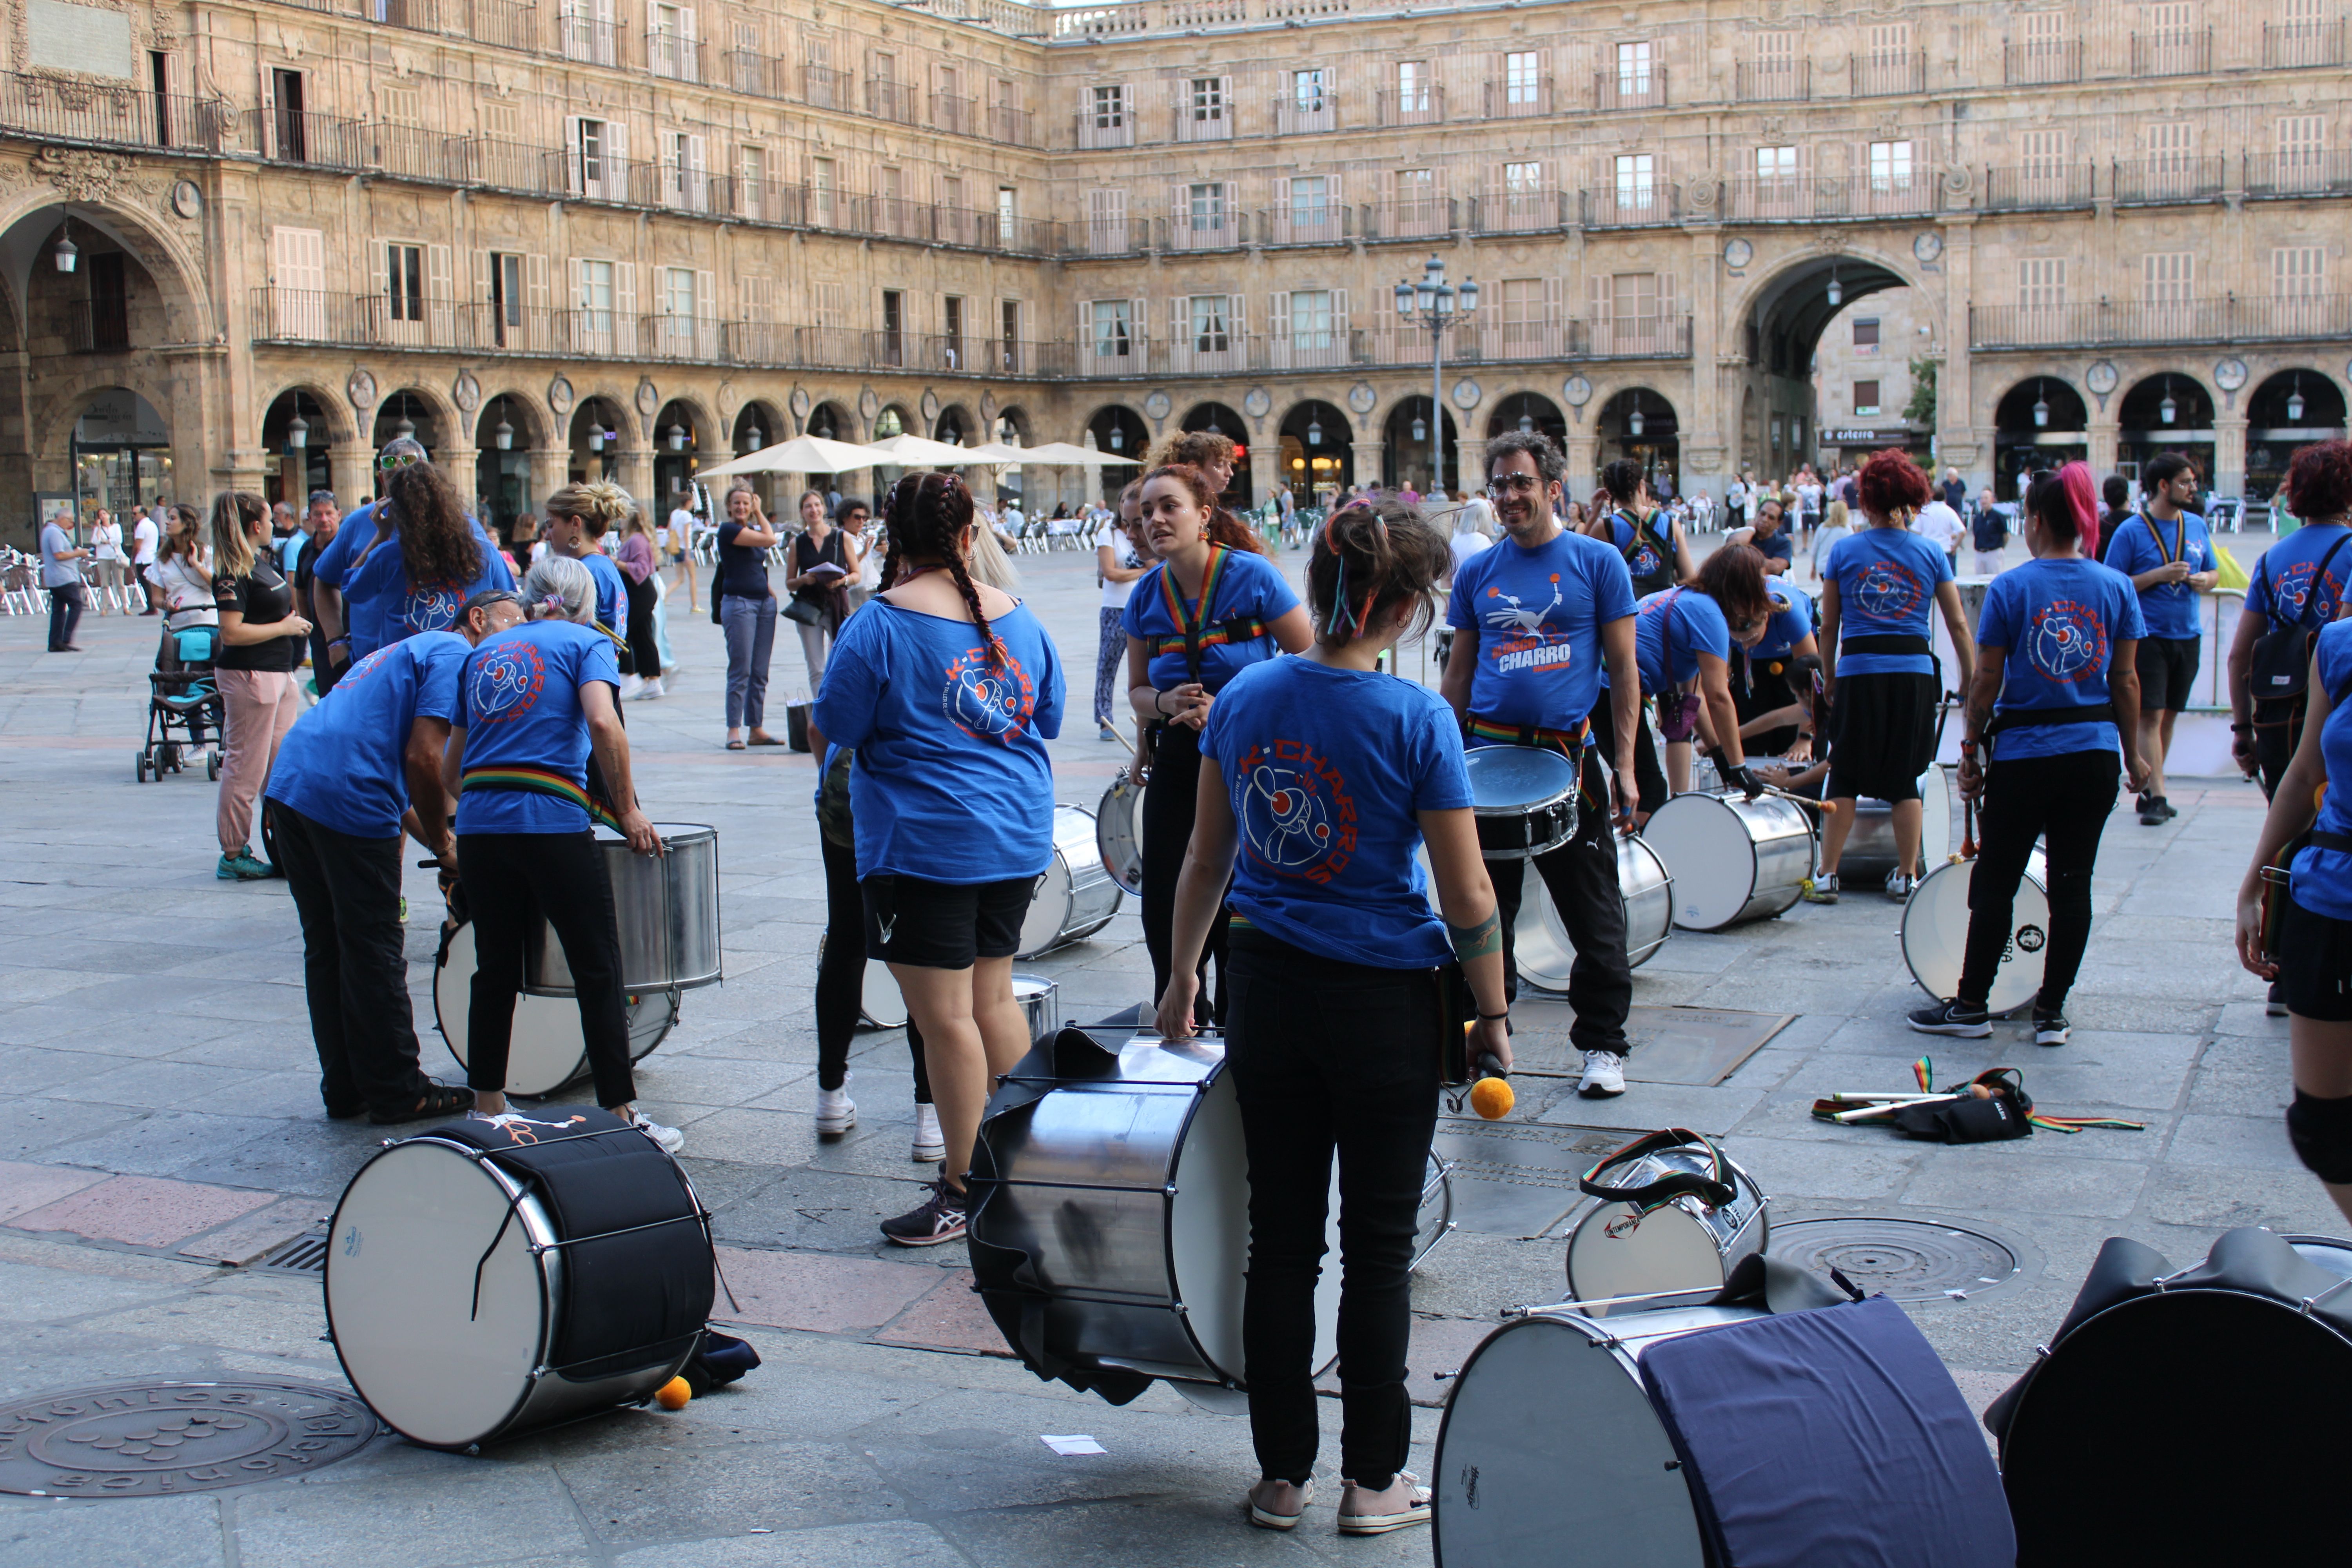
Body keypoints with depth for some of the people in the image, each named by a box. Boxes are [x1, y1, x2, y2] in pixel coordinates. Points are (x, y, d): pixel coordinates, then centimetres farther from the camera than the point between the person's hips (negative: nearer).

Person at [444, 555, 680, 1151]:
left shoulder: (485, 652, 21)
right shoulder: (586, 642, 6)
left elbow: (449, 772, 19)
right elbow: (603, 723, -14)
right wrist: (628, 812, -7)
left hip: (478, 828, 5)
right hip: (554, 827, -5)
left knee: (494, 972, 16)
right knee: (599, 974, 3)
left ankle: (486, 1111, 23)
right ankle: (621, 1118, 5)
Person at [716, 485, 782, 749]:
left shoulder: (752, 528, 15)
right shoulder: (728, 529, -9)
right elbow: (770, 539, -14)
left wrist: (770, 591, 11)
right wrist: (760, 513, -1)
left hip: (764, 602, 7)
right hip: (739, 602, -7)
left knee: (760, 672, 7)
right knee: (740, 671, -8)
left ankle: (757, 729, 10)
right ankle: (734, 730, -5)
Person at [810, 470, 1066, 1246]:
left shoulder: (880, 624, -13)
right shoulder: (1018, 617, 5)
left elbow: (827, 732, -9)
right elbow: (1047, 722, 15)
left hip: (924, 847, -7)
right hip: (1017, 837, 7)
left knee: (945, 1017, 0)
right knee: (994, 999, 19)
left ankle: (963, 1192, 7)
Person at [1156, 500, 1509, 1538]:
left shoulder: (1244, 697, -1)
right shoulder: (1415, 720, -15)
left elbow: (1206, 858, 7)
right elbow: (1467, 895, -12)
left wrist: (1182, 976, 18)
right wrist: (1493, 1013, 1)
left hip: (1269, 990, 4)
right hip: (1385, 1004, -4)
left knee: (1280, 1240, 12)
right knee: (1378, 1250, 9)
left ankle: (1281, 1476, 21)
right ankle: (1373, 1480, 18)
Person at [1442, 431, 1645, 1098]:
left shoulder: (1598, 563, 1)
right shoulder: (1476, 573, 9)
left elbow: (1624, 672, 1)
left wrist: (1625, 765, -5)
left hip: (1568, 756, -3)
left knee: (1594, 917, 2)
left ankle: (1602, 1043, 14)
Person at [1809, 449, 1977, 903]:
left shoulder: (1843, 551, 2)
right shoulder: (1931, 552, 3)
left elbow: (1828, 625, 4)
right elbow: (1958, 624, 4)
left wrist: (1829, 677, 14)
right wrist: (1971, 678, 11)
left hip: (1859, 673, -1)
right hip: (1915, 673, 1)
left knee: (1845, 778, 8)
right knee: (1905, 779, 11)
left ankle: (1826, 875, 7)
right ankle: (1906, 877, 14)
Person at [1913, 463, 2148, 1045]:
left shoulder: (2009, 589, -7)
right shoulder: (2115, 587, 1)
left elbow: (1986, 682, -6)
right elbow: (2126, 680, 2)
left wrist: (1970, 748, 4)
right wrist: (2133, 752, 11)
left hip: (2024, 754, -3)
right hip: (2094, 753, 3)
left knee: (1995, 883, 8)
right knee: (2072, 883, 8)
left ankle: (1972, 1006, 14)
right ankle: (2051, 1012, 12)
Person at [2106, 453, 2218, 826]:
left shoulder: (2196, 526, 9)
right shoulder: (2132, 531, -8)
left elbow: (2214, 572, 18)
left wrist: (2205, 581, -5)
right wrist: (2159, 575, -19)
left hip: (2188, 636, 6)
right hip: (2149, 636, -6)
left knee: (2169, 715, 11)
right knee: (2150, 715, -10)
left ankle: (2149, 792, 21)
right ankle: (2156, 798, -11)